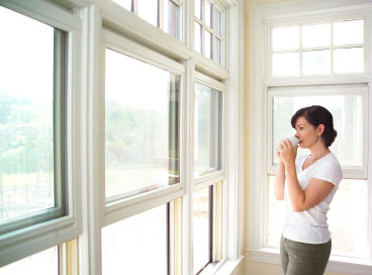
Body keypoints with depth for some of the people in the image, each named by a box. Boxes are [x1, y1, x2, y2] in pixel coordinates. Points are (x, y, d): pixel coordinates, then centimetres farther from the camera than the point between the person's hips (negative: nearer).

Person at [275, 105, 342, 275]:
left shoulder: (330, 166, -16)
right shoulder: (302, 159, 5)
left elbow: (299, 204, -23)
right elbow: (280, 195, 4)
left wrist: (289, 163, -25)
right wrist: (281, 160, -4)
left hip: (310, 246, -7)